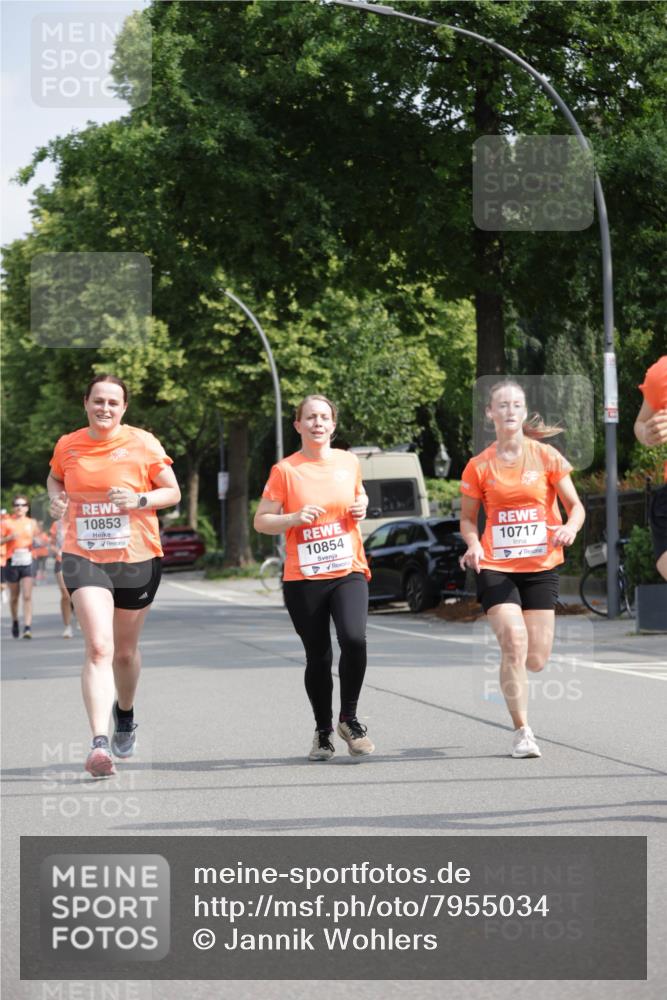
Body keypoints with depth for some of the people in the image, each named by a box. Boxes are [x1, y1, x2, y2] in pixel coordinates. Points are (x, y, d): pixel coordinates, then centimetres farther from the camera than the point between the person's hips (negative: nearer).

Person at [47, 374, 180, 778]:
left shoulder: (143, 444, -5)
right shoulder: (67, 445, 2)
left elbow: (173, 492, 1)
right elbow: (55, 478, 23)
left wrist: (139, 500, -18)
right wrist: (56, 498, 0)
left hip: (137, 559, 0)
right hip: (84, 557, 0)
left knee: (125, 650, 15)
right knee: (99, 647, -17)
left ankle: (125, 714, 46)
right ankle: (99, 742, -24)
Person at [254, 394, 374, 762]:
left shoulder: (348, 462, 7)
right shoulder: (285, 470, -2)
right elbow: (261, 521, 0)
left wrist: (362, 506, 5)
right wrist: (295, 518, -17)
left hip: (348, 571, 1)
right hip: (303, 579, -1)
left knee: (354, 638, -22)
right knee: (318, 657, 3)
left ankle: (349, 718, -1)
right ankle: (323, 730, 25)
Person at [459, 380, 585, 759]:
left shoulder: (547, 456, 0)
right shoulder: (480, 466, 1)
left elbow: (576, 505, 3)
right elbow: (468, 518, 10)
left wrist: (570, 527, -20)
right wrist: (474, 544, -12)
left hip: (541, 566, 1)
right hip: (496, 567, -1)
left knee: (536, 659, -1)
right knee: (515, 643, -18)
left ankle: (511, 676, 36)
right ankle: (523, 732, -8)